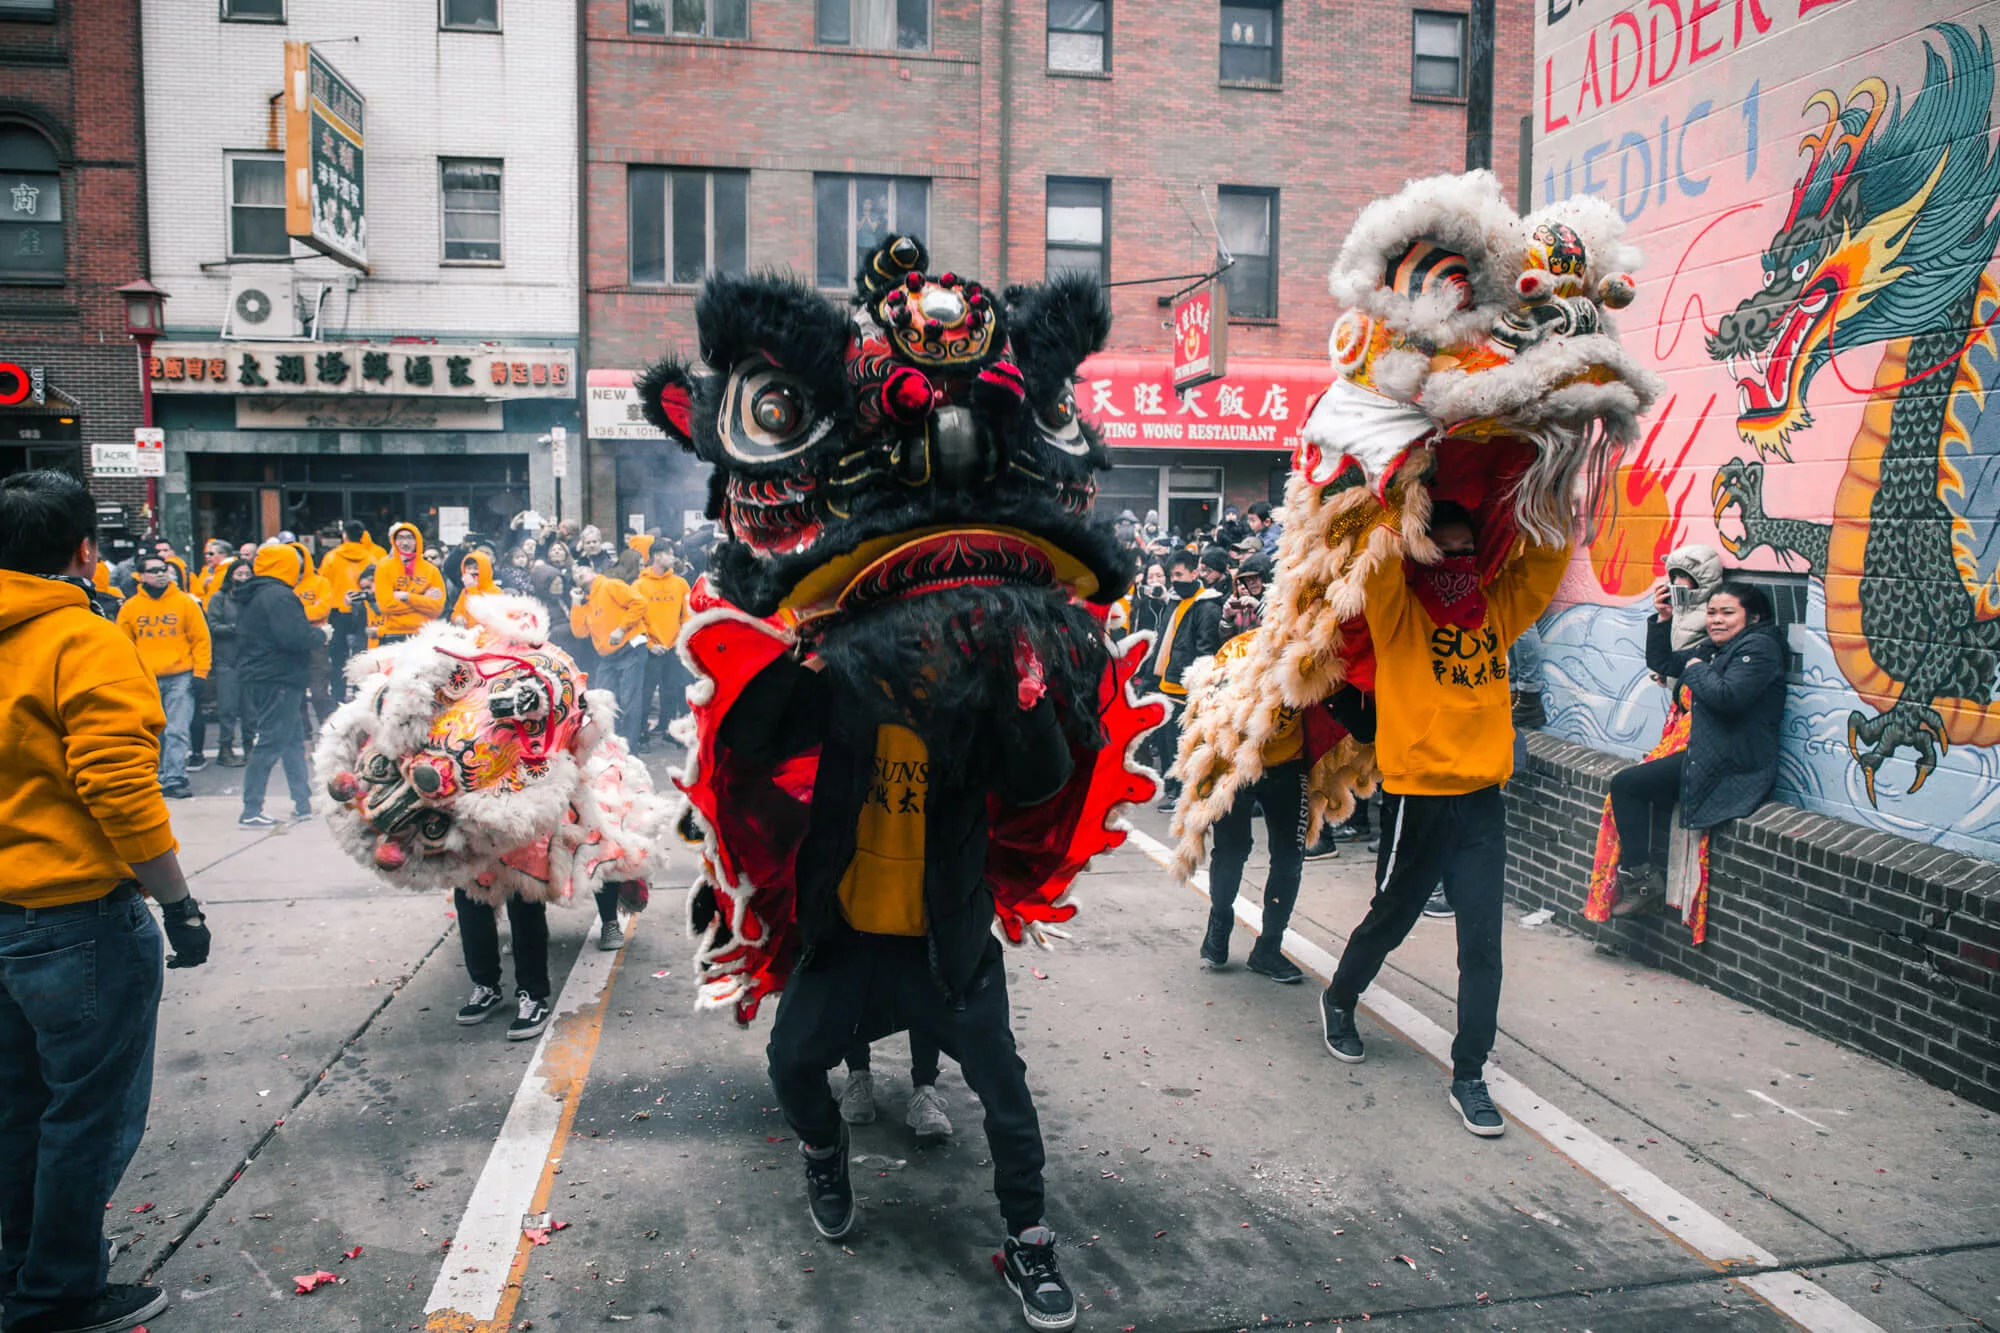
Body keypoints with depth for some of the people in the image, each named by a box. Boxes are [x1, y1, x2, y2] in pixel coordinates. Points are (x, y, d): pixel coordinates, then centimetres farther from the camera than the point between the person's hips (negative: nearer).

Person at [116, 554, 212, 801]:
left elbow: (201, 639, 1)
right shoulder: (130, 607, 5)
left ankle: (174, 780, -5)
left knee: (177, 732, -7)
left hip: (180, 677, -2)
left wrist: (200, 674, -4)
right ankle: (157, 778, 20)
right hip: (146, 680, 2)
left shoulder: (186, 603, 0)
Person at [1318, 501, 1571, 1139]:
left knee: (1482, 942, 2)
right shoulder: (1398, 613, -4)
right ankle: (1339, 1001, 41)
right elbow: (1379, 560, -20)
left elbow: (1547, 557, 10)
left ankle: (1469, 1074, 12)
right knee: (1390, 920, 14)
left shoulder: (1496, 610, 8)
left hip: (1483, 801, 4)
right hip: (1418, 796, -3)